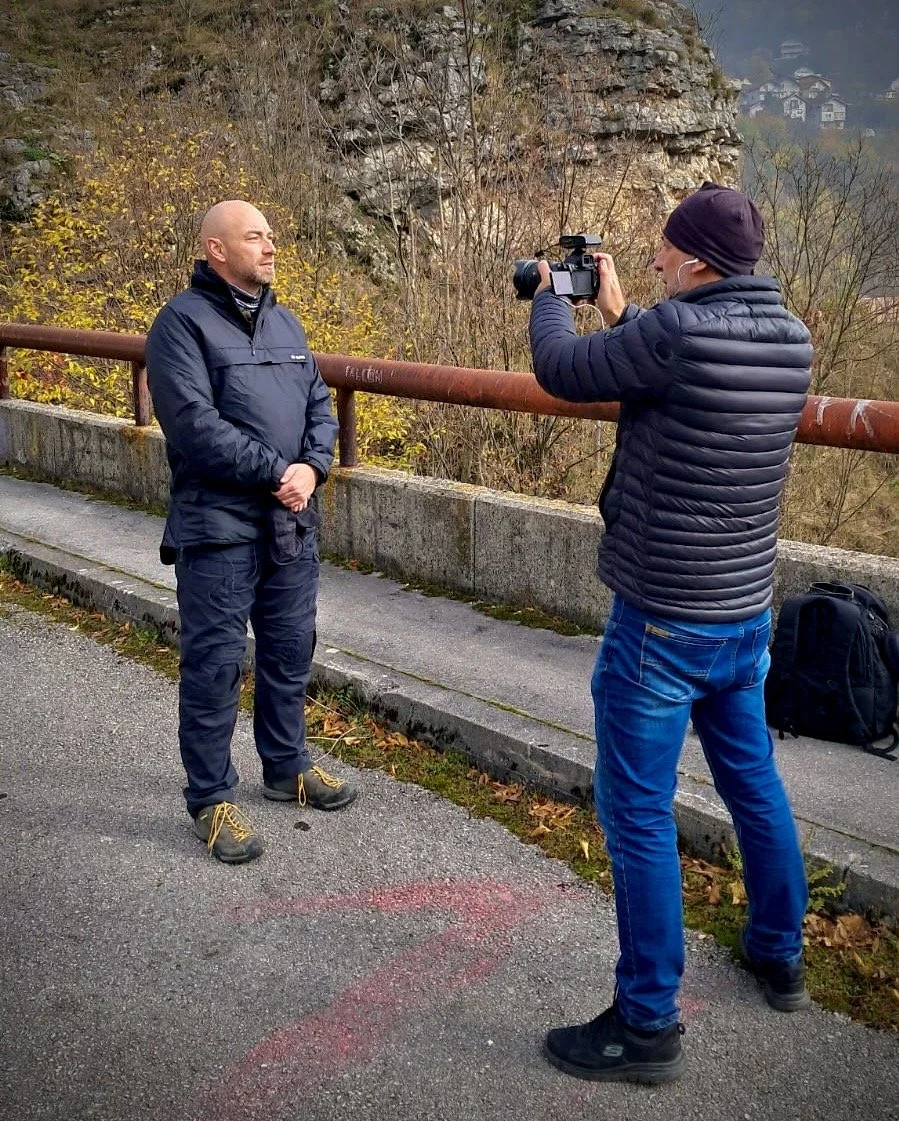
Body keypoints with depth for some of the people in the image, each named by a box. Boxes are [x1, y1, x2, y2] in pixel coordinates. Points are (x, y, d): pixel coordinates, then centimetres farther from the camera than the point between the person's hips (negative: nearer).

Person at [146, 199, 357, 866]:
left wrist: (312, 467, -7)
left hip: (293, 522, 7)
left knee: (291, 651, 16)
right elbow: (195, 424, -18)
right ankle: (212, 799, 15)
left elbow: (320, 405, 12)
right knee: (215, 663, 1)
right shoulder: (183, 322, -8)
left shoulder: (284, 322, 15)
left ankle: (287, 766, 35)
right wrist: (275, 472, -17)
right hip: (218, 526, -7)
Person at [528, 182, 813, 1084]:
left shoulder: (677, 330, -21)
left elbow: (561, 370, -7)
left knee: (637, 811, 3)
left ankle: (647, 1025, 15)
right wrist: (620, 316, 21)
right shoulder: (788, 339, 3)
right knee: (753, 780, 22)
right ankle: (779, 956, 41)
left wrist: (551, 296, 12)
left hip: (662, 621, -8)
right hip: (747, 612, 8)